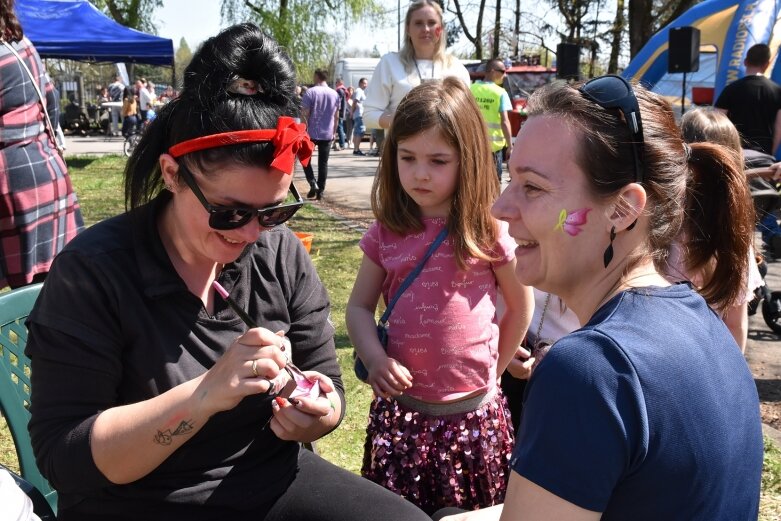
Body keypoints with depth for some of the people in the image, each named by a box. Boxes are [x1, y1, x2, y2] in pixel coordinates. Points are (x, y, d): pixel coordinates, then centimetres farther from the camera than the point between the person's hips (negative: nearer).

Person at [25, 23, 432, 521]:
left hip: (271, 481, 5)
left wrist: (312, 414, -16)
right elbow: (63, 456, -17)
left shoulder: (283, 253, -3)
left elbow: (328, 389, 6)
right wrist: (205, 395, -28)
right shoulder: (93, 270, -15)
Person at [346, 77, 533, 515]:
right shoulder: (386, 233, -1)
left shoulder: (490, 232, -8)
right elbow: (360, 306, 4)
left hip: (474, 413, -2)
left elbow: (520, 307, 5)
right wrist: (375, 358, -14)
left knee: (474, 510, 13)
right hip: (400, 408, 2)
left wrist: (489, 370, 10)